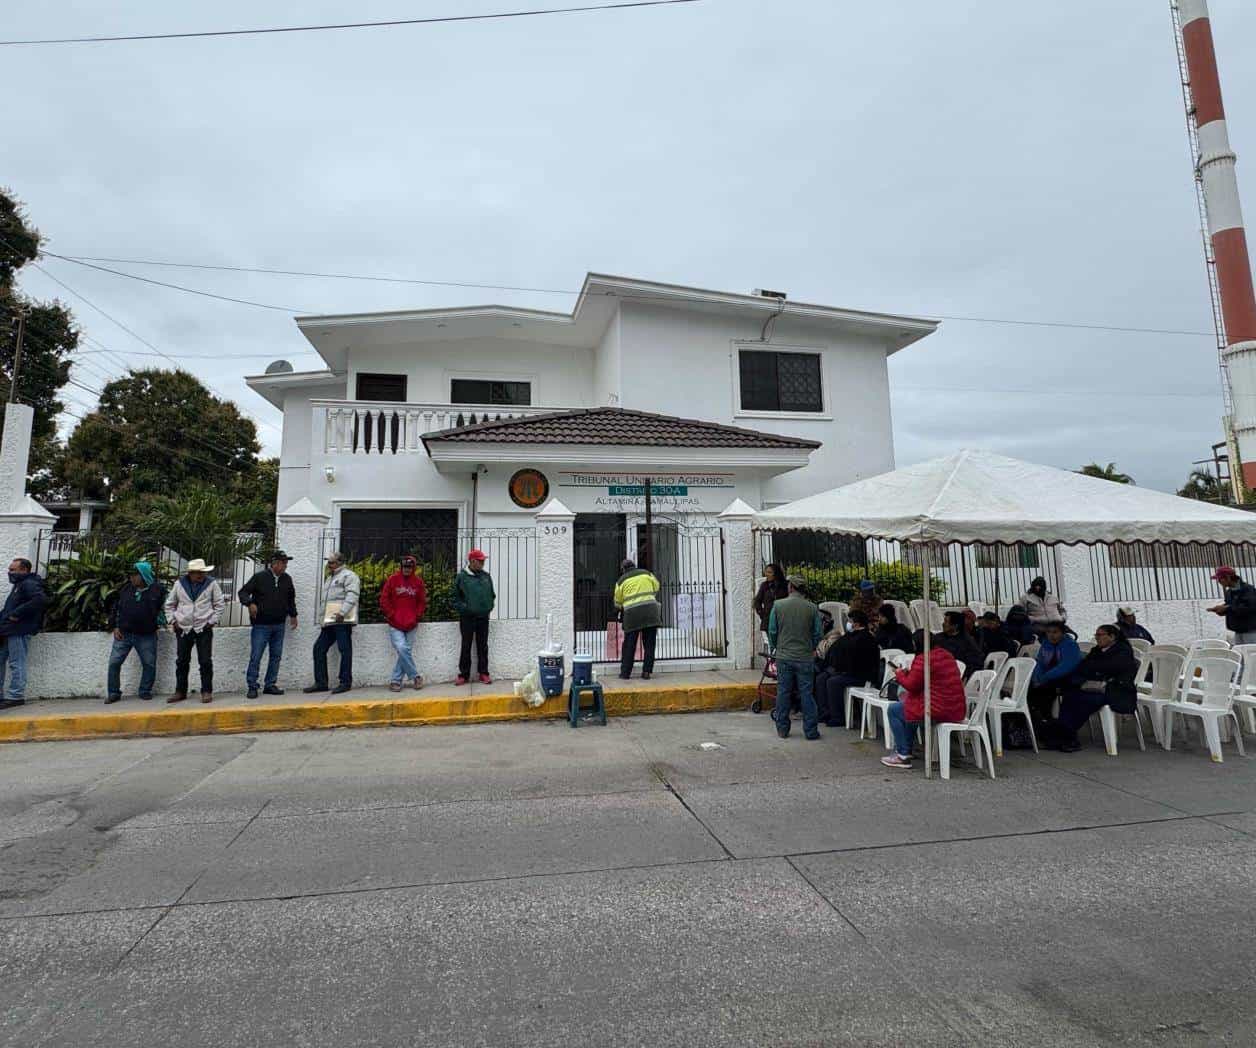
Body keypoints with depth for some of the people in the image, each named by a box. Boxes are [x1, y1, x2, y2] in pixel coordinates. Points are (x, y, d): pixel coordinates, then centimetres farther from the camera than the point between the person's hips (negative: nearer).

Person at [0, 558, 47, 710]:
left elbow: (41, 599, -29)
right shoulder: (19, 585, 22)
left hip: (19, 631, -10)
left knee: (16, 664, -6)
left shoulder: (29, 584, -10)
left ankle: (16, 696, -1)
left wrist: (16, 614, -23)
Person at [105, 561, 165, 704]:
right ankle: (113, 693, 15)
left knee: (149, 664, 4)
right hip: (123, 634, 2)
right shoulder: (125, 588, 3)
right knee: (114, 663, 1)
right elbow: (115, 607, 12)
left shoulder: (157, 590, -3)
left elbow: (163, 608, 9)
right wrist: (115, 627, 4)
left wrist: (158, 624, 2)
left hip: (146, 636, -2)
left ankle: (145, 691, 19)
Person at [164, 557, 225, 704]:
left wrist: (212, 621, -4)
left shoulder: (211, 583, -3)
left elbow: (220, 604, 2)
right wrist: (173, 621, 5)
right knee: (181, 662, 9)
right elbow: (169, 604, 13)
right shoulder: (179, 584, 2)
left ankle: (207, 691, 6)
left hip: (204, 629, -2)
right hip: (183, 629, 2)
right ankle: (180, 691, 20)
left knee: (205, 662, -2)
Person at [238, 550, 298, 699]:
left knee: (276, 656, 9)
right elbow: (243, 592, -6)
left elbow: (291, 598, 22)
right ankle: (252, 687, 7)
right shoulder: (260, 577, -7)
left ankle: (270, 685, 18)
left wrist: (293, 615, 23)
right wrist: (250, 603, -24)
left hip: (279, 625, 5)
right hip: (261, 625, -5)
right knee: (256, 657, -3)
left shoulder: (287, 579, 8)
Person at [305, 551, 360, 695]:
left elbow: (352, 596, -17)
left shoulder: (348, 576, -4)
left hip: (342, 620, -10)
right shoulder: (329, 578, 26)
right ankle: (321, 682, 15)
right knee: (319, 648, 8)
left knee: (345, 650, -5)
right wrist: (324, 617, 20)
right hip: (329, 621, 10)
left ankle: (345, 682, 0)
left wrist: (342, 613, -26)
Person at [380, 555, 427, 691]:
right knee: (402, 649, -14)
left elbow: (422, 602, 10)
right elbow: (384, 599, 0)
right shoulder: (392, 579, -1)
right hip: (395, 625, -2)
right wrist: (391, 616, -5)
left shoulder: (418, 582, 5)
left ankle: (396, 680, 13)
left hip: (411, 625, 2)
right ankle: (416, 676, 1)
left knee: (406, 651, 2)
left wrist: (417, 617, -1)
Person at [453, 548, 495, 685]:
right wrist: (463, 608, -10)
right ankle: (464, 674, 13)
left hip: (483, 617, 3)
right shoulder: (462, 576, -5)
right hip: (467, 617, -3)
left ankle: (483, 673, 15)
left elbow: (492, 594, 16)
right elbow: (456, 597, -2)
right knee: (466, 646, 5)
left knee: (483, 646, 8)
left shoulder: (486, 576, 7)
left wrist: (489, 606, 6)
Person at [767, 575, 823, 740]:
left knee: (783, 692, 9)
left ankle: (782, 729, 16)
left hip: (784, 657, 0)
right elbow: (817, 633, 0)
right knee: (807, 694, 6)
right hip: (805, 658, 0)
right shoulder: (812, 608, -5)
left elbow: (772, 631, -2)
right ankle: (811, 730, 9)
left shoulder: (778, 605, -6)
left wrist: (774, 648, 15)